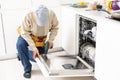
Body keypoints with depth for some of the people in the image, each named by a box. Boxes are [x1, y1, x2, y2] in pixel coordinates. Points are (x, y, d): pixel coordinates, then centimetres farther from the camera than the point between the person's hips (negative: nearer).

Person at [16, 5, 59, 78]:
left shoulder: (52, 14, -30)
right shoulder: (29, 16, -36)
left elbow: (55, 28, -11)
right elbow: (25, 33, -28)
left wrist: (50, 40, -19)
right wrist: (33, 47, -31)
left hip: (41, 38, 3)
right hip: (28, 36, -3)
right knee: (20, 44, -35)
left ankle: (22, 54, 33)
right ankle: (27, 69, -17)